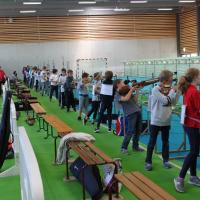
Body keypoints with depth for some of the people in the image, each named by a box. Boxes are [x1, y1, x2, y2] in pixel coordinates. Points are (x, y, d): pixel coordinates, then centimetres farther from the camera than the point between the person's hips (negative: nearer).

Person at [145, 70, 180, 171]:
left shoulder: (169, 89, 2)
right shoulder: (155, 89, -16)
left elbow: (173, 103, 4)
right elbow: (165, 100, -24)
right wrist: (172, 91, -15)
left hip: (166, 121, 5)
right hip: (156, 121, -5)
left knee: (165, 142, 16)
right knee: (152, 142, 5)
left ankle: (165, 160, 30)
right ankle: (148, 161, 16)